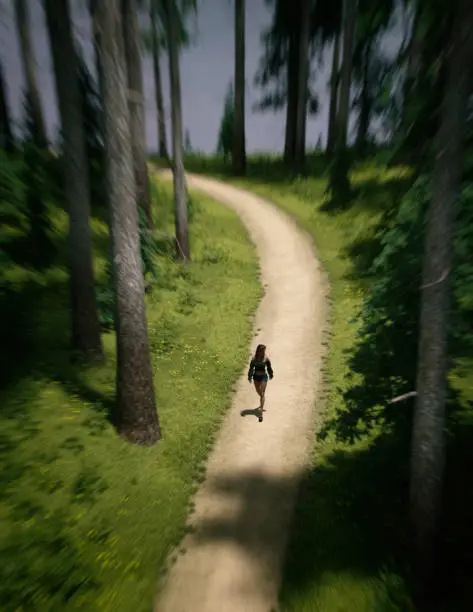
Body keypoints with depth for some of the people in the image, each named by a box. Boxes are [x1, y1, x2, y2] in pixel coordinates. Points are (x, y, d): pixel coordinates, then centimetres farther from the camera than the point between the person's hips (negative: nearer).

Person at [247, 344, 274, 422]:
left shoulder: (266, 358, -11)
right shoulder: (254, 359, -10)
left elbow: (269, 367, 3)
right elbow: (251, 368, -3)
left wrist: (271, 375, 13)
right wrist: (249, 377, -4)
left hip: (264, 376, -2)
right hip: (256, 377, 3)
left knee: (262, 394, -6)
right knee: (259, 392, 21)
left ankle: (261, 412, -3)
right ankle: (262, 404, 54)